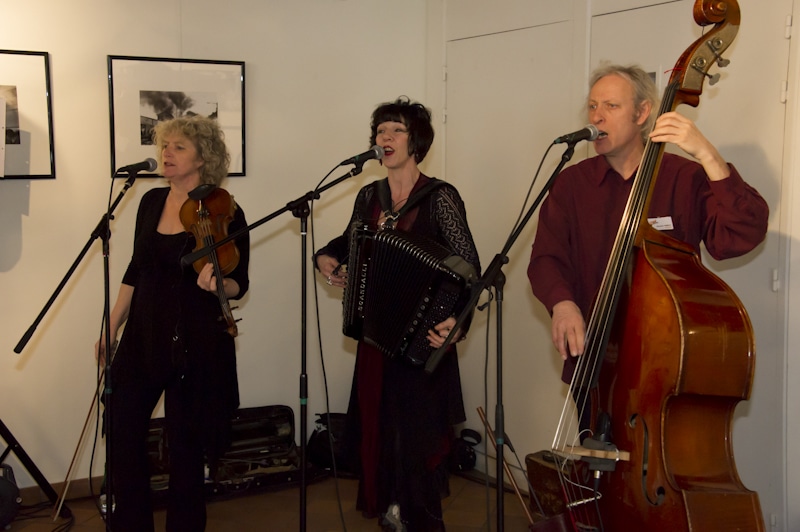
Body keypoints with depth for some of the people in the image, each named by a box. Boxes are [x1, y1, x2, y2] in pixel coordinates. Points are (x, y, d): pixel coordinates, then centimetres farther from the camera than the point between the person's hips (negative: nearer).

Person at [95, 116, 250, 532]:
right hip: (144, 336, 5)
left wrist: (216, 284, -28)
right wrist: (112, 327, 13)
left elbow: (239, 285, -5)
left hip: (197, 343, -5)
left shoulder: (225, 213, -10)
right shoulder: (152, 202, 5)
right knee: (122, 429, 4)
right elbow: (136, 270, 13)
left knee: (185, 442, 5)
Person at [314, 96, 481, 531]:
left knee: (418, 430, 0)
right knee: (378, 424, 14)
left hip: (423, 338, -6)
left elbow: (468, 267, -17)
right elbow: (351, 241, 25)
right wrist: (326, 256, 5)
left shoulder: (440, 198, -12)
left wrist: (457, 318, -32)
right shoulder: (369, 195, 5)